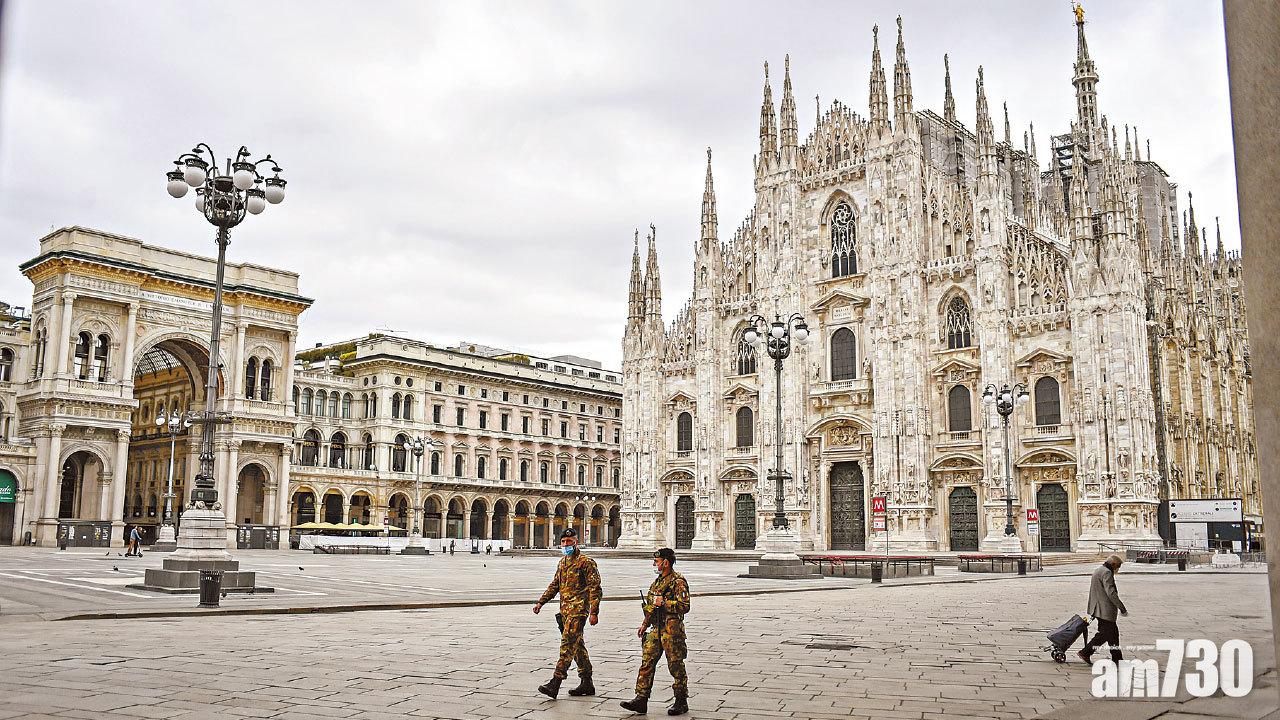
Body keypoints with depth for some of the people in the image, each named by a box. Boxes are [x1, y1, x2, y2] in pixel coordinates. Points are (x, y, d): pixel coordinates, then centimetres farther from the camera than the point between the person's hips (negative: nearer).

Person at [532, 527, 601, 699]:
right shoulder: (562, 563, 17)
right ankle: (586, 683, 20)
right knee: (577, 645, 12)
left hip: (578, 609, -9)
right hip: (565, 610, 9)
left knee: (567, 643, -14)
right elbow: (554, 585, 24)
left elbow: (595, 588, -11)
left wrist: (594, 612, -17)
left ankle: (555, 683, -19)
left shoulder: (586, 562, -8)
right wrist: (541, 602, 15)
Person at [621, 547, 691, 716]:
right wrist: (645, 624, 22)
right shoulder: (658, 581, 16)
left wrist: (664, 603, -21)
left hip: (672, 631, -8)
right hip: (655, 630, 8)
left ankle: (681, 702, 12)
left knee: (676, 667, 1)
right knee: (647, 663, 4)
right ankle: (641, 699, 6)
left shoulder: (678, 582, -12)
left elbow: (684, 606, -20)